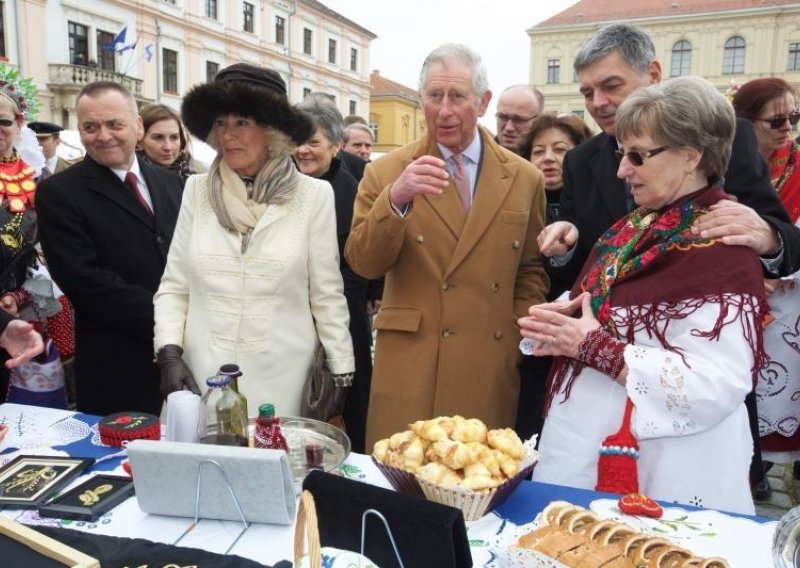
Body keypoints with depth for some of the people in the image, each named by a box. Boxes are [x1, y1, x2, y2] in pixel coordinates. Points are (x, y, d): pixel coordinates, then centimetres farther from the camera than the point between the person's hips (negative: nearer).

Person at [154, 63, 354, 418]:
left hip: (280, 381, -2)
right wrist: (169, 353, -6)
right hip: (202, 375, 2)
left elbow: (327, 295, -1)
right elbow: (173, 286, 6)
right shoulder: (197, 191, 2)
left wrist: (341, 373, 0)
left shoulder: (313, 195, -4)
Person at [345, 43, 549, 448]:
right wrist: (395, 198, -22)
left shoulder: (524, 178, 6)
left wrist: (524, 335, 1)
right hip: (409, 369, -1)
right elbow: (363, 263, -6)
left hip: (492, 371, 2)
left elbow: (531, 269, 14)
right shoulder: (385, 172, 1)